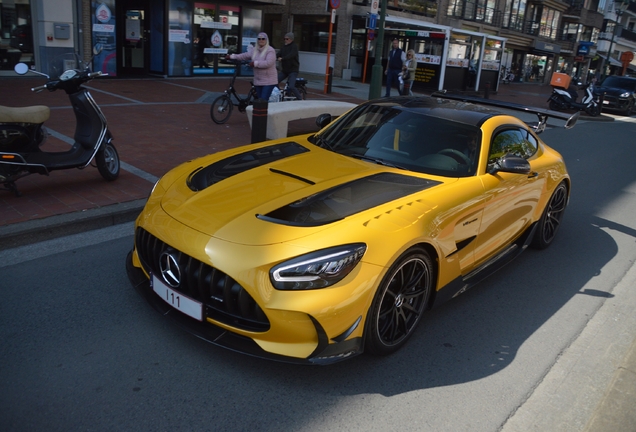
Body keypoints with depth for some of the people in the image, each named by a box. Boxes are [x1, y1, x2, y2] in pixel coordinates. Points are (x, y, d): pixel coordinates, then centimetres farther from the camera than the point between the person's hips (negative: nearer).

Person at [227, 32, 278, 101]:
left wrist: (255, 63, -21)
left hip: (268, 81, -7)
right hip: (258, 81, 7)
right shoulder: (255, 50, 14)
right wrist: (232, 56, 21)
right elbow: (245, 56, 22)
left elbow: (268, 63, -22)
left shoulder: (270, 50, -9)